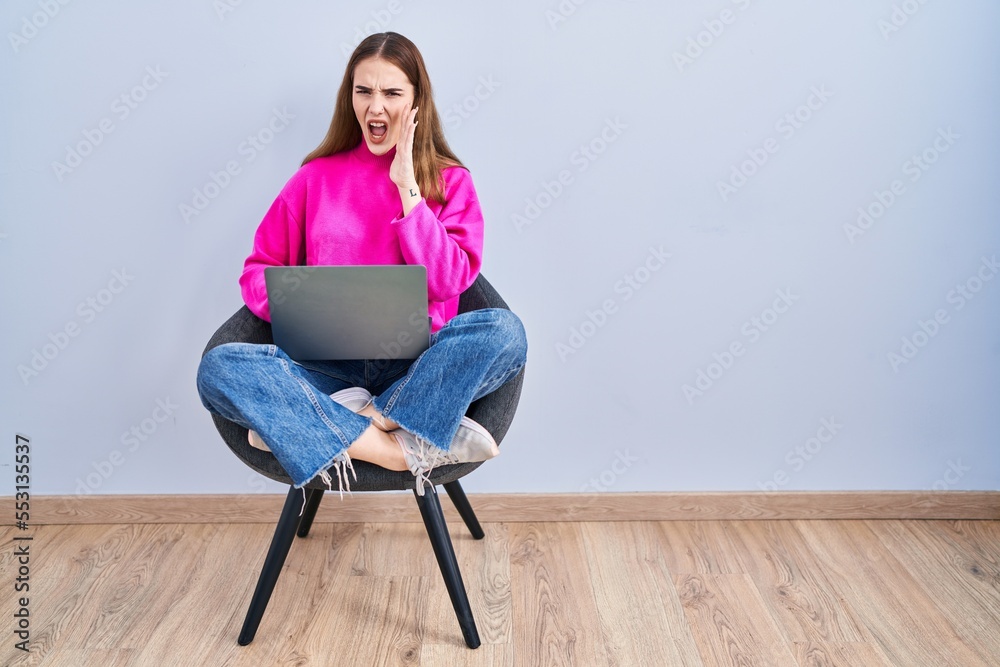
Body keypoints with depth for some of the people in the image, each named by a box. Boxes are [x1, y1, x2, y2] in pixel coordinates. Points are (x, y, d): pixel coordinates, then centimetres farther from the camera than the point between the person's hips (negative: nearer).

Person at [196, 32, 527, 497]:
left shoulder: (449, 180, 8)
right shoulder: (316, 177, 11)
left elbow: (448, 280, -7)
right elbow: (258, 270, 11)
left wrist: (406, 185, -8)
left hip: (417, 365, -1)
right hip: (329, 366, 2)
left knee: (504, 329, -31)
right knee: (218, 368, -26)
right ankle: (410, 447, -29)